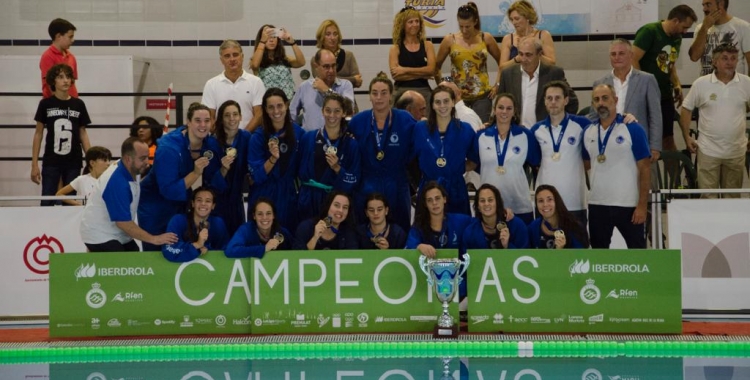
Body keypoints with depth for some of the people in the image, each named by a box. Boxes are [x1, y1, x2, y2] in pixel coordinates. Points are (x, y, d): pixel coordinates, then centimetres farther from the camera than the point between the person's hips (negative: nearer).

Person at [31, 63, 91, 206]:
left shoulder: (78, 104, 4)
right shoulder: (45, 104, 0)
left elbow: (83, 134, 9)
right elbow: (38, 134, 4)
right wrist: (34, 164, 0)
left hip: (73, 163, 2)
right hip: (51, 162, -2)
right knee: (47, 203, -4)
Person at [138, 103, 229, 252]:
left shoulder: (211, 144, -12)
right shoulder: (169, 147, -29)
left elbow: (215, 185, -6)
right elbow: (168, 190, -31)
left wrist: (224, 168, -25)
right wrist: (196, 173, -39)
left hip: (182, 205, 5)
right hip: (155, 207, -5)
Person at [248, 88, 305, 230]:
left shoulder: (298, 133, -1)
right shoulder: (258, 137, -9)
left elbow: (301, 168, 9)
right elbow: (256, 176, -12)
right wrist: (273, 158, -25)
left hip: (289, 196, 2)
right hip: (264, 197, -2)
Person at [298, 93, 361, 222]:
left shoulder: (351, 143, -1)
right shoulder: (308, 138, 2)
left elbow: (353, 181, -3)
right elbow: (301, 171, 9)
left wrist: (337, 168, -16)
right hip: (309, 201, 1)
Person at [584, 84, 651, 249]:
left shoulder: (633, 129, -7)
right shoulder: (588, 132, 6)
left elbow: (644, 169, -8)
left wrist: (642, 204, -13)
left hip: (628, 205, -4)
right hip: (597, 204, 4)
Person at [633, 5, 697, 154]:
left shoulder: (677, 38, 10)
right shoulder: (649, 31, -14)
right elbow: (633, 60, -18)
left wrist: (677, 84, 4)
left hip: (665, 95, 7)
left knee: (668, 138, 11)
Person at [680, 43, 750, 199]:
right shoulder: (701, 84, -4)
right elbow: (686, 109, 5)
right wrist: (687, 136, -1)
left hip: (736, 151, 2)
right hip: (708, 151, -2)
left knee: (733, 197, 11)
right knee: (708, 197, 0)